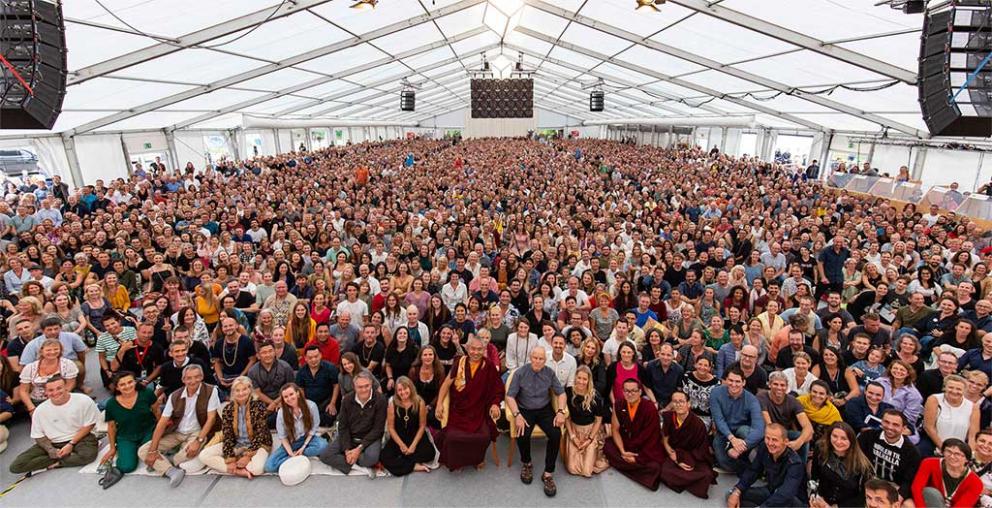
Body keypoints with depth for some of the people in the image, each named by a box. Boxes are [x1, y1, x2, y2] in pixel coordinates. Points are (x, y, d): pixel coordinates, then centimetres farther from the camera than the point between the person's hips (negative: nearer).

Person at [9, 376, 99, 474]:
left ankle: (54, 463, -12)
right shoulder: (40, 410, -2)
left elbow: (88, 425, -5)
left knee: (88, 454, -36)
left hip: (79, 438, -4)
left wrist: (71, 444, -14)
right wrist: (50, 449, -13)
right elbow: (38, 435, 6)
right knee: (15, 466, -14)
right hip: (52, 444, 4)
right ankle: (66, 456, -13)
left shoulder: (84, 400, -12)